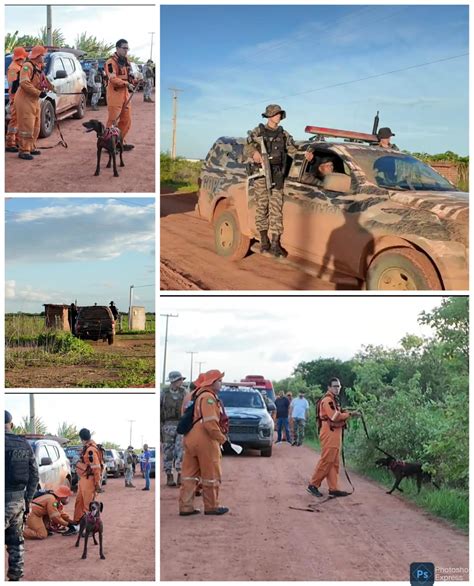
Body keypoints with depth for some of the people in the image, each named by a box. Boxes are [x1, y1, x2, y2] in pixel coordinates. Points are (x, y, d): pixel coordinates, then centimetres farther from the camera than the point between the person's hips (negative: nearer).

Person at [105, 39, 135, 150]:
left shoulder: (126, 62, 16)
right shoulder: (111, 62, -12)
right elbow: (113, 79, -23)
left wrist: (131, 84, 7)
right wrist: (126, 84, -29)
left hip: (125, 94, 9)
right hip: (115, 94, -9)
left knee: (126, 120, 12)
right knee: (112, 121, -5)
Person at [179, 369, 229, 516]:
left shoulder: (198, 395, 17)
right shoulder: (208, 397, -14)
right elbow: (210, 423, -22)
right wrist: (222, 438, -10)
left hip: (191, 439, 9)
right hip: (205, 440, -9)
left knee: (190, 474, 11)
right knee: (211, 475, 5)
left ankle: (185, 507, 13)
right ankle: (211, 507, 14)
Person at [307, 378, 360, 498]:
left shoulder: (333, 400, 21)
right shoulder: (328, 400, -13)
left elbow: (337, 414, 15)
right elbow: (335, 416, -21)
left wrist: (347, 413, 0)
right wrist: (350, 414, -14)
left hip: (335, 434, 10)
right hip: (329, 434, -10)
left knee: (334, 462, 9)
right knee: (326, 460, -9)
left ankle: (333, 488, 10)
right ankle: (313, 485, -3)